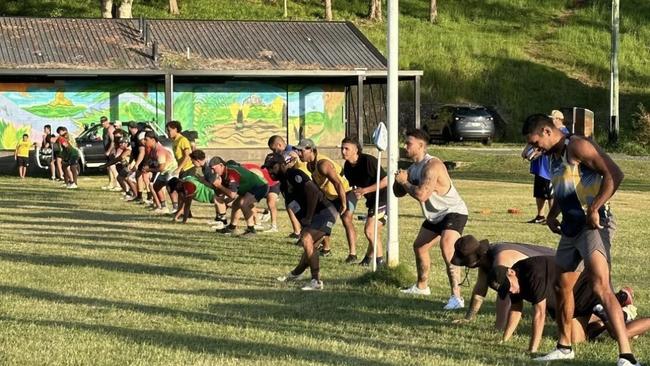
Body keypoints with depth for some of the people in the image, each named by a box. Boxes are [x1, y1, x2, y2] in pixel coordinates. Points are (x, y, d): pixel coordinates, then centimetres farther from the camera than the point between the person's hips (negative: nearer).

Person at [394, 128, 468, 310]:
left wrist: (405, 182, -18)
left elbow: (422, 195, -34)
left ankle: (457, 297, -35)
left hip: (453, 212, -11)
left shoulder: (432, 165, -26)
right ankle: (422, 286, 44)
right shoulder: (413, 167, 6)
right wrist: (401, 180, -11)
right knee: (419, 246, 22)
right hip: (435, 215, 11)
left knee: (446, 247, -31)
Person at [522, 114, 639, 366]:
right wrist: (552, 214, 14)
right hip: (571, 228, 10)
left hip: (593, 226, -10)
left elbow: (614, 174, -21)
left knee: (601, 288, -21)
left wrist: (594, 209, -23)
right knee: (563, 286, 17)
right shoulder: (554, 156, 18)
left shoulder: (577, 147, -12)